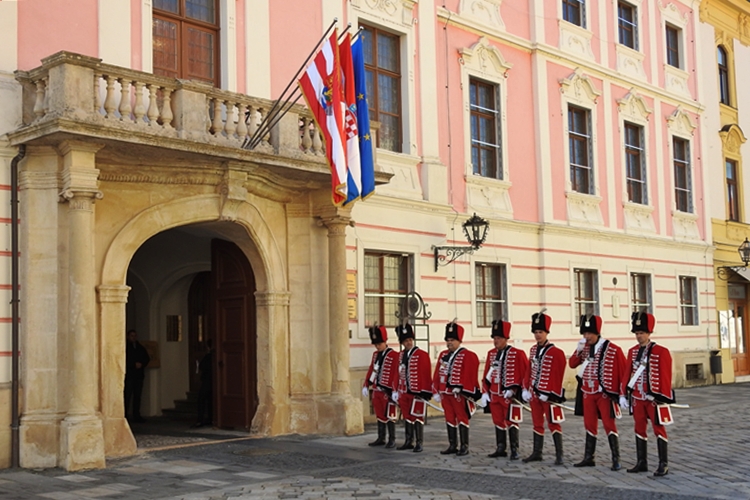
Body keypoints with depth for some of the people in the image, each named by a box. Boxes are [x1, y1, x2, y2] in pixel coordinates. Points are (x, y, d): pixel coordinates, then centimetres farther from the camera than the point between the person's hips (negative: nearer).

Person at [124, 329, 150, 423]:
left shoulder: (141, 348, 18)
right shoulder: (125, 347, 1)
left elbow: (147, 359, 17)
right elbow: (125, 361, -8)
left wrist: (141, 364, -2)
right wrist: (134, 364, -13)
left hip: (139, 374, 5)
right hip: (129, 375, -5)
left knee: (137, 396, 4)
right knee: (127, 395, -9)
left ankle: (136, 415, 7)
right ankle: (124, 415, -8)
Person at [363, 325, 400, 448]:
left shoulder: (394, 355, -11)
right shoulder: (375, 354, 11)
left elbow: (396, 374, -15)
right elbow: (371, 370, 16)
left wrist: (395, 391, -18)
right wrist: (366, 386, 13)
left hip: (388, 391, -7)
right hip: (377, 390, 7)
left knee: (389, 415, 0)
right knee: (380, 415, 12)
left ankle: (392, 440, 7)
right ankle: (381, 439, 20)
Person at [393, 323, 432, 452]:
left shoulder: (422, 355, -9)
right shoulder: (401, 355, 11)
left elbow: (427, 375, -9)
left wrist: (425, 392, -12)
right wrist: (397, 391, 15)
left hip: (417, 393, -6)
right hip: (404, 392, 6)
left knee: (417, 417, -1)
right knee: (407, 417, 11)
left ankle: (419, 444, 6)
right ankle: (409, 442, 20)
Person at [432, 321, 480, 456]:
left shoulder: (468, 356, -8)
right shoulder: (443, 355, 13)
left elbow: (469, 374, -16)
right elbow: (437, 374, 13)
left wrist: (459, 388, -22)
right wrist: (436, 391, 9)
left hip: (459, 394, -7)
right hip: (445, 393, 7)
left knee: (462, 418, 0)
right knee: (449, 419, 11)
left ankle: (464, 446, 5)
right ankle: (452, 445, 19)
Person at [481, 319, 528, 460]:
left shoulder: (517, 354, -8)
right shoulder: (491, 353, 9)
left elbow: (524, 374, -10)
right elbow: (486, 375, 12)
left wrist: (513, 390, -15)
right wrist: (485, 392, 7)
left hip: (509, 395, -6)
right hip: (494, 395, 6)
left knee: (511, 422, -1)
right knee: (498, 422, 11)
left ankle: (514, 451, 6)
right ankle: (501, 449, 20)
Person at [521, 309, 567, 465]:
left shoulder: (556, 352, -12)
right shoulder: (533, 350, 9)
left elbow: (558, 375, -13)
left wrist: (549, 394, -15)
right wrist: (526, 389, 6)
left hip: (549, 395, -6)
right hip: (534, 394, 6)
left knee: (553, 424, -2)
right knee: (537, 424, 13)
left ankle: (559, 455, 4)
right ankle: (537, 453, 20)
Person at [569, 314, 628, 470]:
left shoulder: (613, 349, -11)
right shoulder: (585, 348, 6)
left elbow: (624, 372, -9)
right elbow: (572, 364, 9)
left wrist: (622, 394, -12)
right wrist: (579, 350, -8)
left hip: (605, 394, -5)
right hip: (588, 393, 5)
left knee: (609, 426, -3)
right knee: (589, 426, 11)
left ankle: (616, 460, 3)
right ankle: (588, 458, 19)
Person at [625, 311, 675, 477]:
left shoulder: (661, 351, -9)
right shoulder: (632, 351, 7)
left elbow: (666, 377, -10)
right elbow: (628, 373, 9)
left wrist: (663, 397, -13)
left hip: (654, 398, -5)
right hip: (637, 397, 5)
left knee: (658, 428, 1)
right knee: (639, 429, 10)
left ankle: (663, 464, 7)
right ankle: (641, 463, 18)